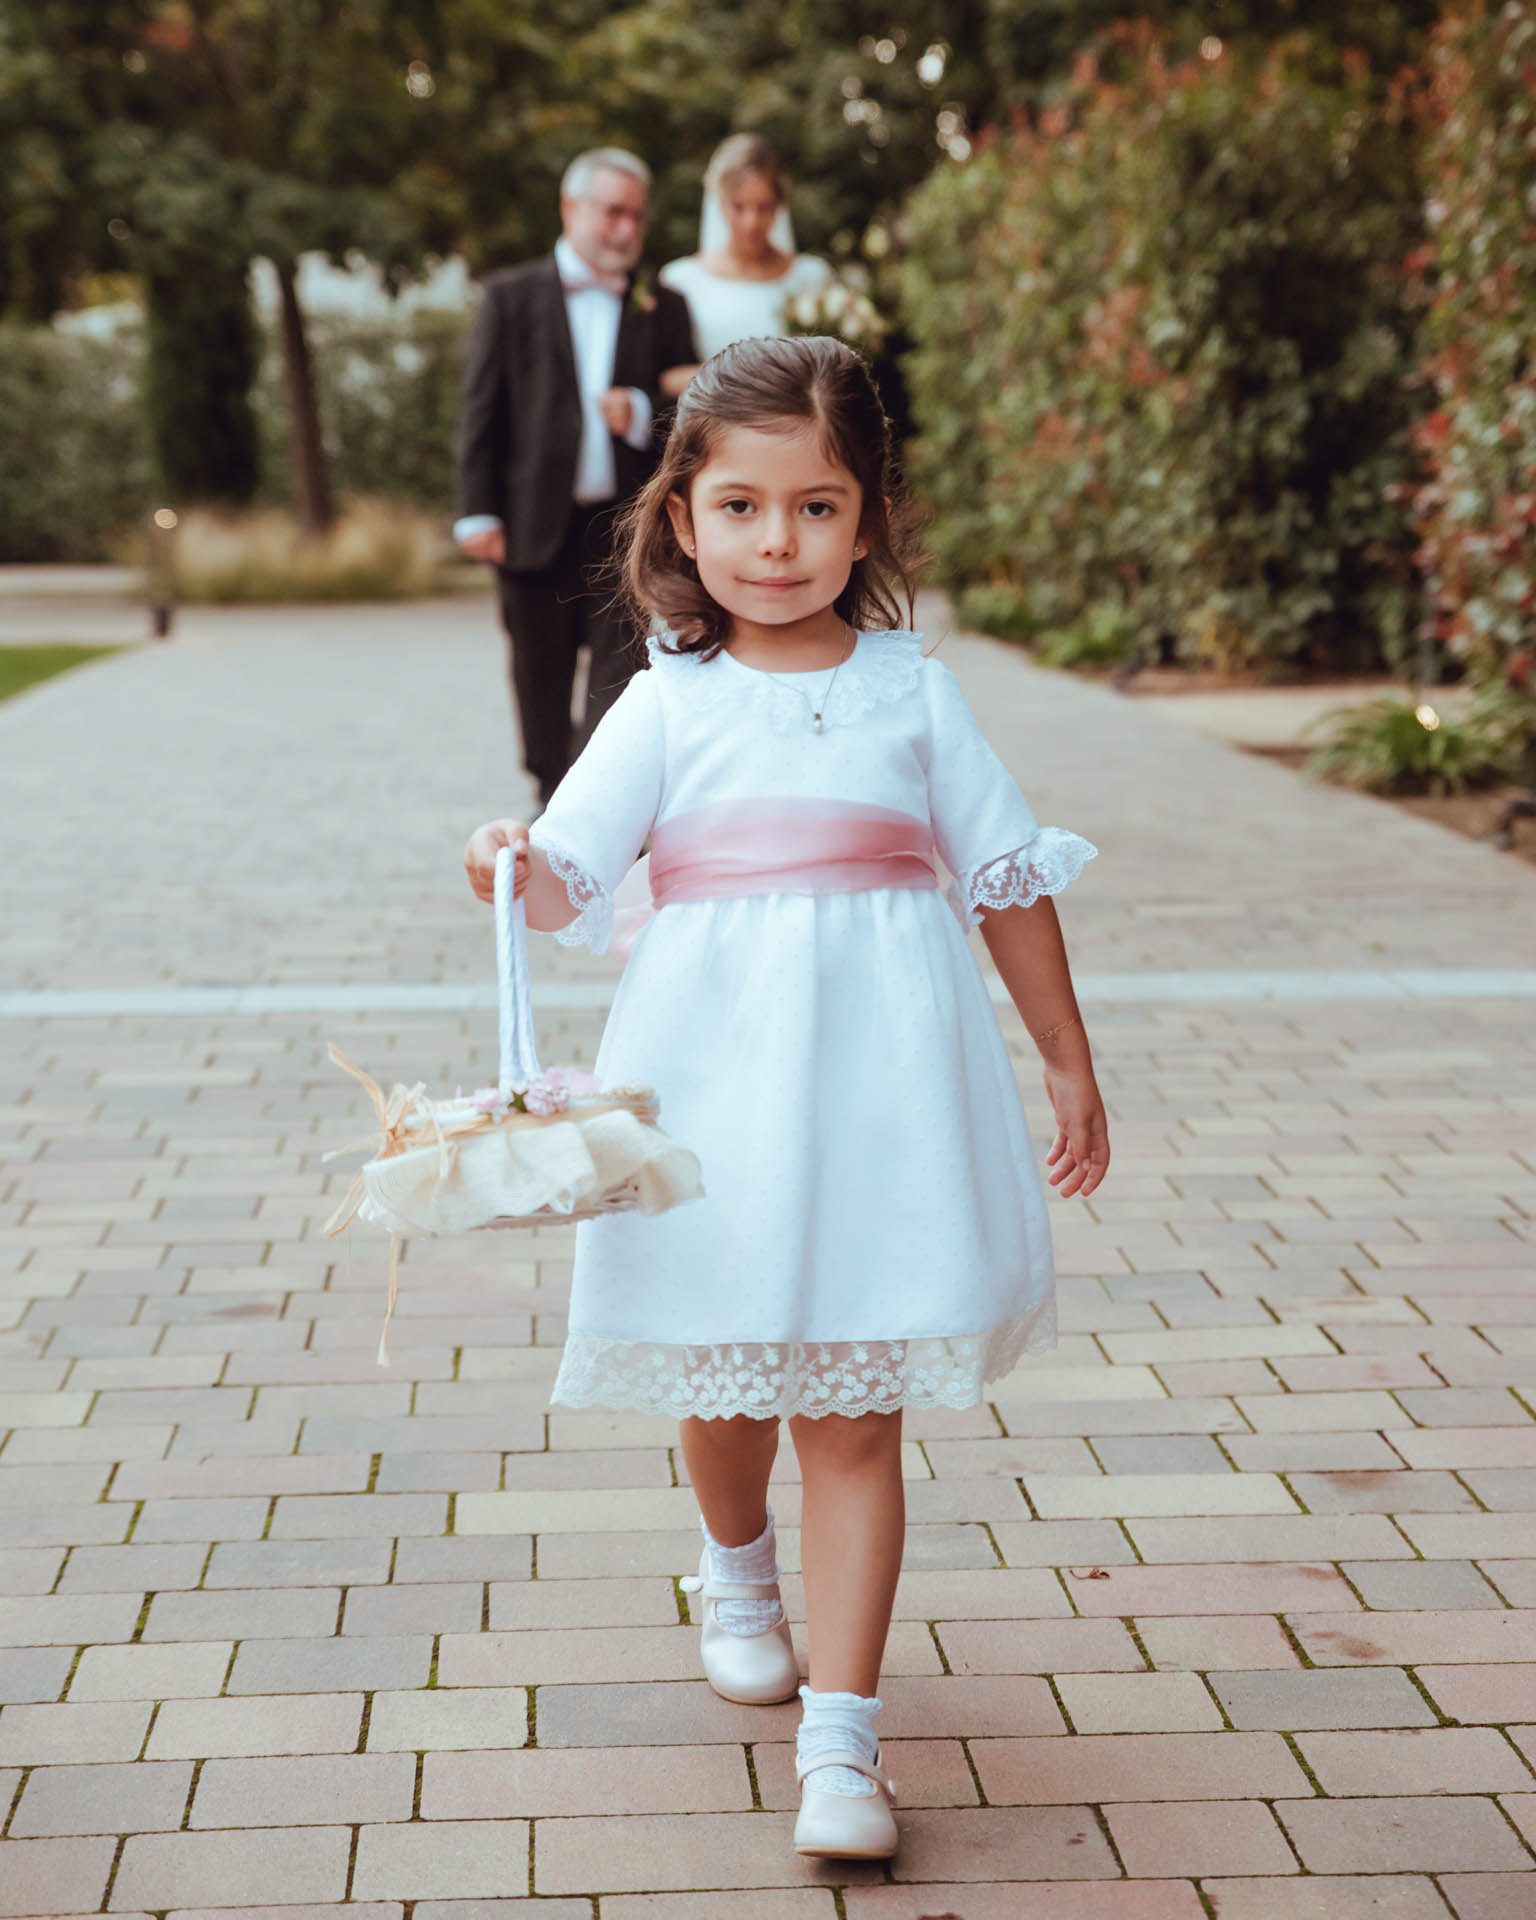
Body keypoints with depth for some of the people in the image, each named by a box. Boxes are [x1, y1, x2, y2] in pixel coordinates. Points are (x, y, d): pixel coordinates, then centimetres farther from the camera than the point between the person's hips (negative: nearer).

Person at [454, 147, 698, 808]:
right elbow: (481, 409, 3)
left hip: (626, 526, 0)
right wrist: (478, 511, -4)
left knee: (618, 674, -8)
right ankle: (553, 803, 27)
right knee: (542, 682, 10)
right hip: (537, 525, 0)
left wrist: (643, 411, -12)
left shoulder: (663, 307, 10)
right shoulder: (512, 296, 6)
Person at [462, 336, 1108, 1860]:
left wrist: (1069, 1065, 13)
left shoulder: (913, 692, 5)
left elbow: (1010, 881, 11)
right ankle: (736, 1566, 48)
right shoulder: (667, 705, 3)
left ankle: (840, 1734, 3)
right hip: (719, 1081, 1)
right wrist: (507, 865, -26)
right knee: (724, 1376, 16)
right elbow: (569, 883, -3)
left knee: (853, 1415, -1)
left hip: (881, 1077, -1)